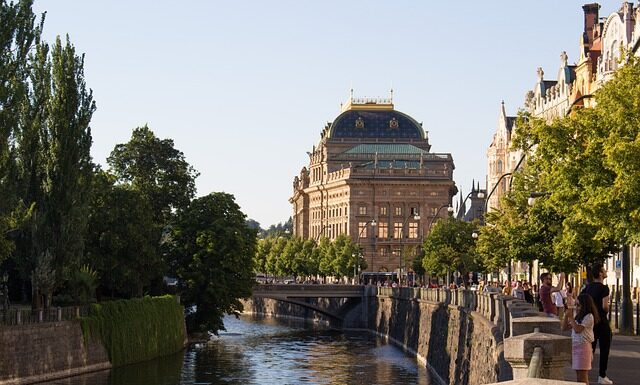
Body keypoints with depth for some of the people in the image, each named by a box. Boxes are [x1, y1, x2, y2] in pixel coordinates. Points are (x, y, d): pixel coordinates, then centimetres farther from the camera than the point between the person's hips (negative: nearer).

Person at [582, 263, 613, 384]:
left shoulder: (588, 287, 6)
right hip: (602, 321, -6)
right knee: (604, 349, 4)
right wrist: (606, 311, -2)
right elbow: (605, 306, -23)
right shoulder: (604, 288, -15)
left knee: (590, 348, 12)